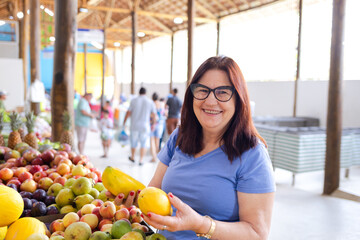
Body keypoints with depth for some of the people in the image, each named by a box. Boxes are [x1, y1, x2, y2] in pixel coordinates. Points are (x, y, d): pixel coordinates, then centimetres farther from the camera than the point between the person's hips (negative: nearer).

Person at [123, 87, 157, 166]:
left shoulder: (134, 100, -1)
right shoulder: (150, 102, 0)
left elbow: (128, 113, -1)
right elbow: (154, 116, 1)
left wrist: (124, 122, 8)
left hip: (134, 125, 1)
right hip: (145, 126, -1)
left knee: (133, 142, 16)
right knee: (144, 143, 10)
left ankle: (132, 157, 34)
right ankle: (141, 160, 6)